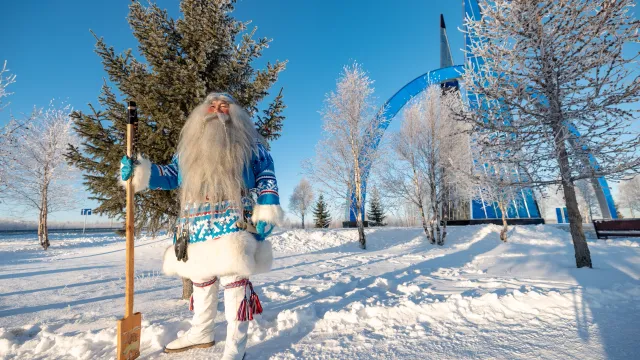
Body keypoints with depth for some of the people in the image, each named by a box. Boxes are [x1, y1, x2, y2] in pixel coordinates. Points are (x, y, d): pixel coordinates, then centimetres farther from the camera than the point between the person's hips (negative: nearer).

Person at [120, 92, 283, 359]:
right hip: (198, 227, 6)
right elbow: (172, 175, 19)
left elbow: (266, 176, -1)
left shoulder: (248, 142, 5)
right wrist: (139, 172, 4)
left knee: (234, 278, -3)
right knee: (201, 278, 19)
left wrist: (266, 212, -11)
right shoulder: (190, 146, 19)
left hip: (235, 224, -5)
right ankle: (201, 332, 40)